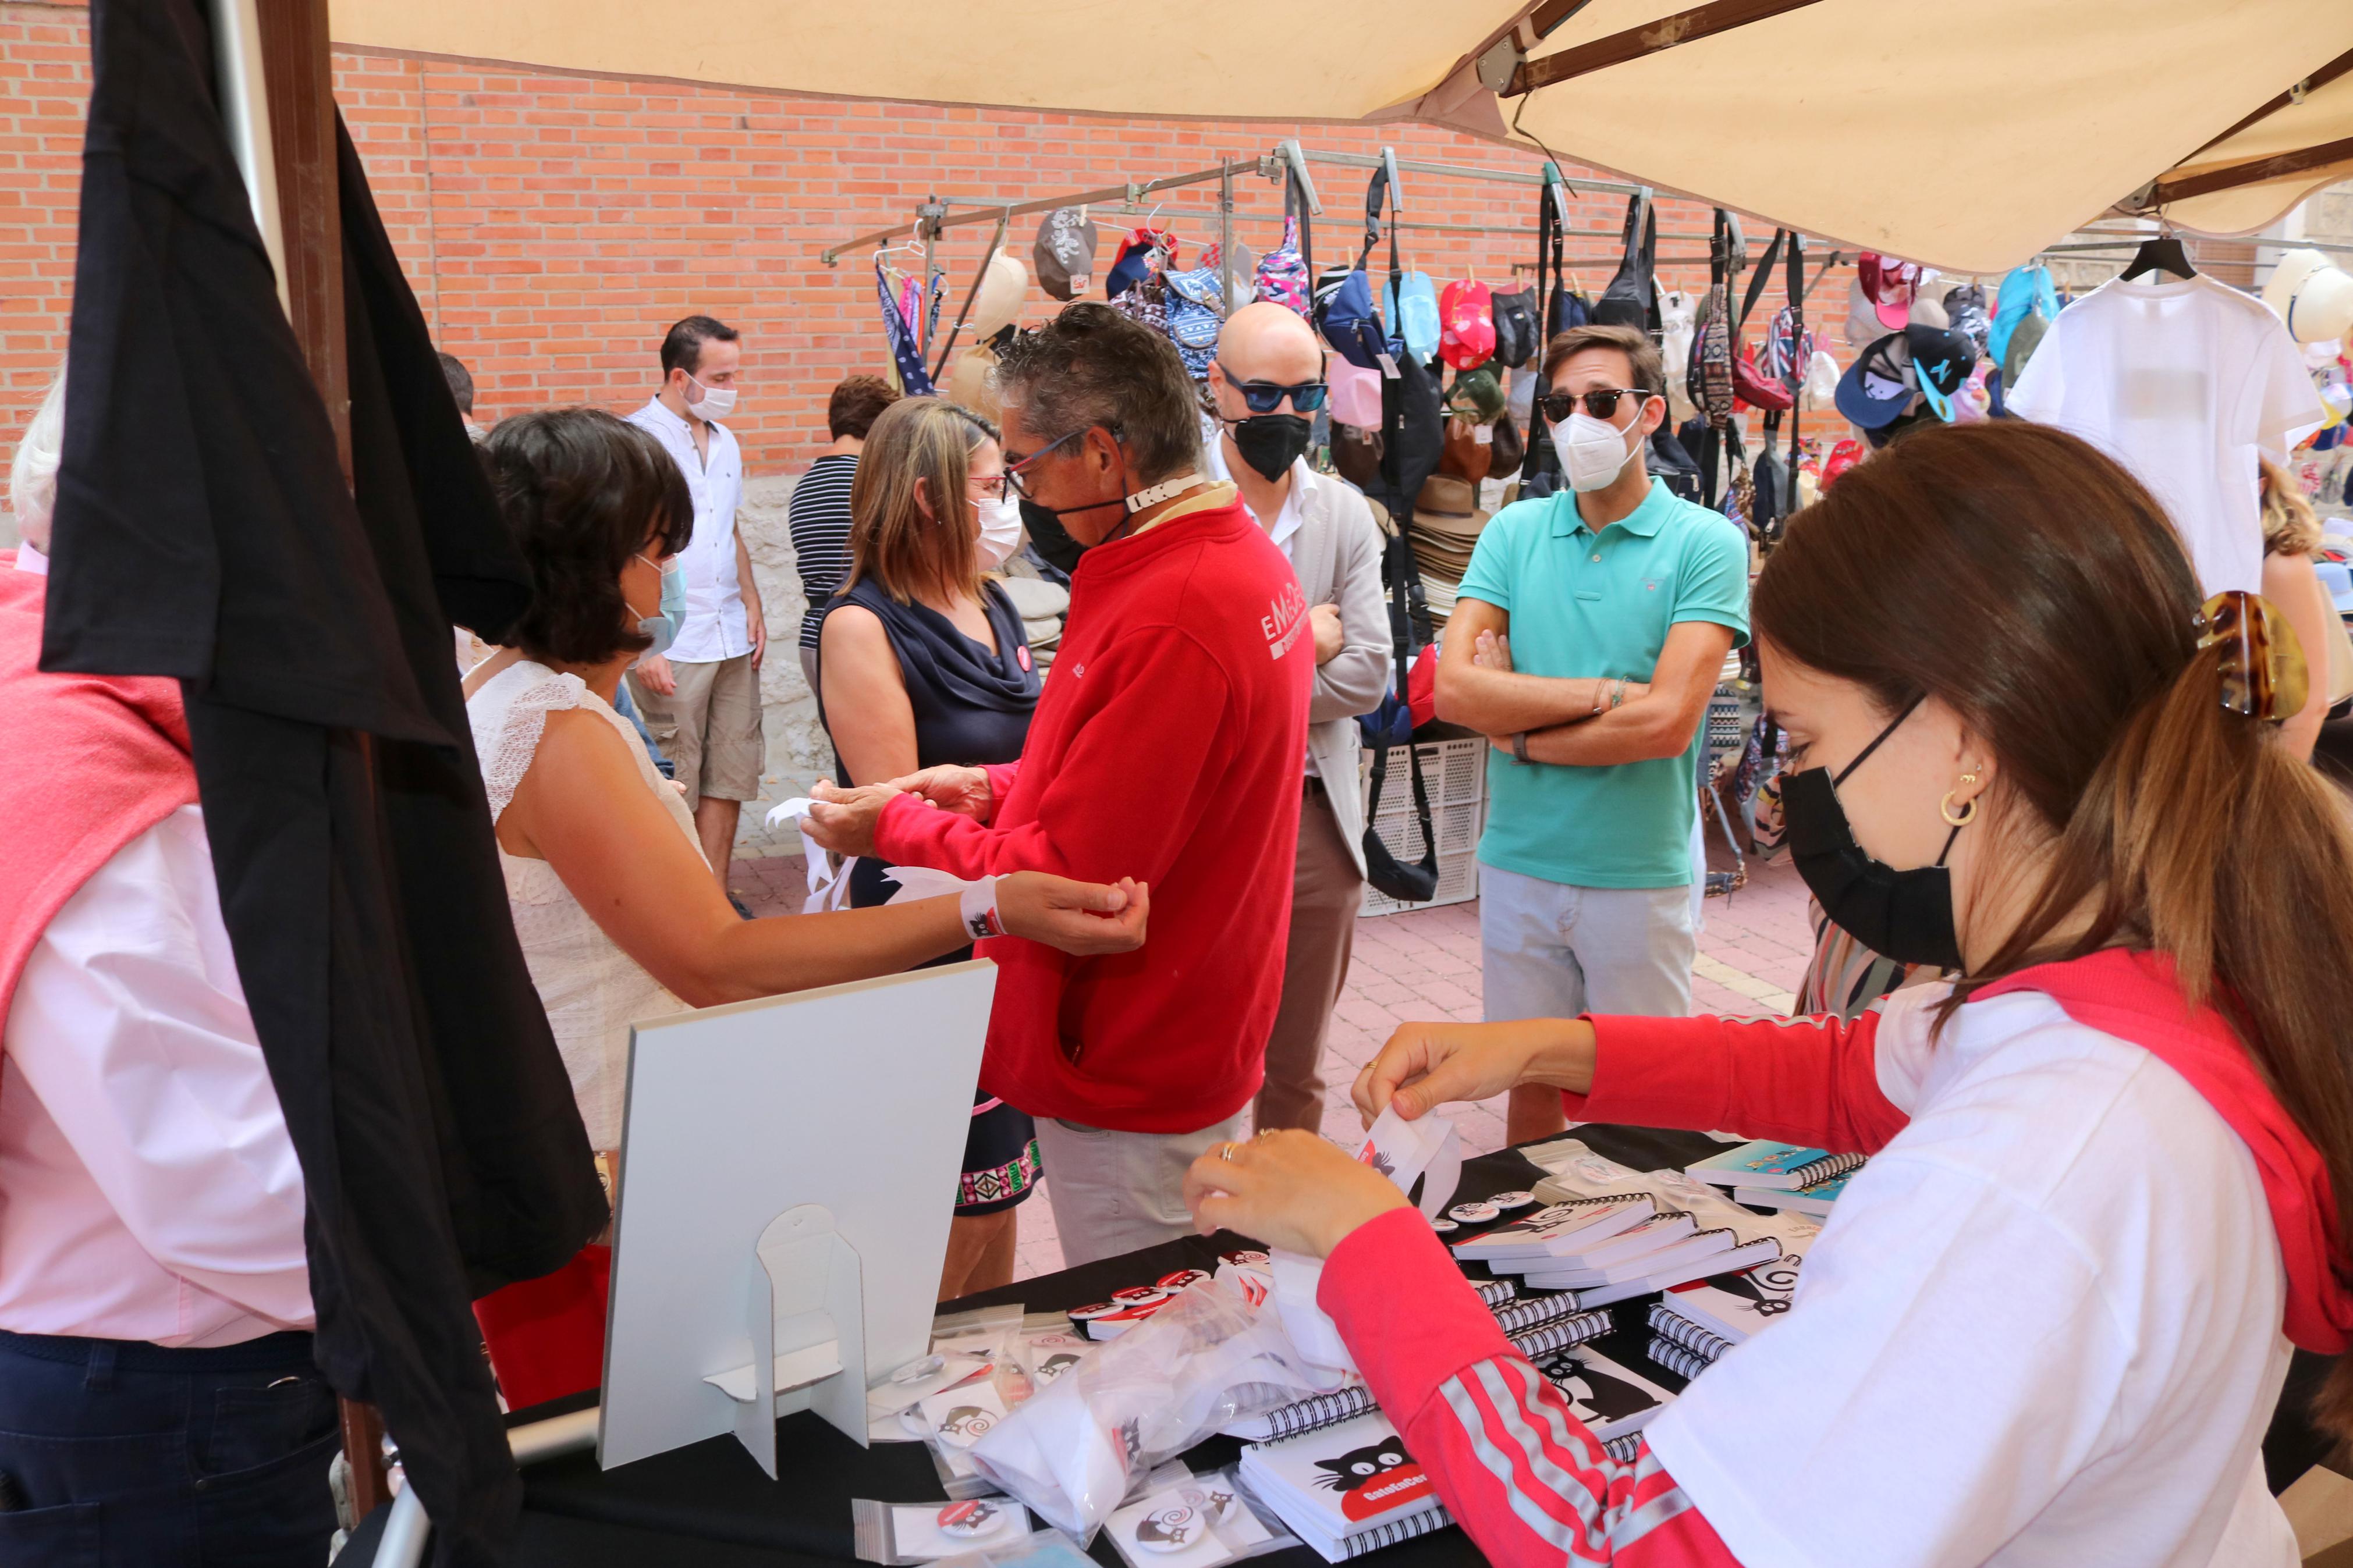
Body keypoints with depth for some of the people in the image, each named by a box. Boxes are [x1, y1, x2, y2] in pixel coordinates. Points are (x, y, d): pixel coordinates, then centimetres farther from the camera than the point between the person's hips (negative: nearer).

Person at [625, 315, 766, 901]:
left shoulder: (724, 442, 15)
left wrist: (753, 604, 12)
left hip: (733, 640, 7)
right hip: (670, 649, -7)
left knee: (730, 775, 9)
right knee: (671, 791, -1)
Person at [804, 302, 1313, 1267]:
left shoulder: (1164, 624, -28)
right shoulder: (1246, 558, 5)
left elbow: (1071, 882, -24)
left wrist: (897, 829, -10)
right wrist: (1003, 789, 7)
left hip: (1129, 1085, -10)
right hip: (1201, 1037, 10)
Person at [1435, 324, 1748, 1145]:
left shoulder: (1705, 542, -7)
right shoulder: (1514, 531, 3)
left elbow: (1667, 724, -17)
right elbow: (1453, 686, -9)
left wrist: (1519, 727, -9)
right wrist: (1604, 691, -15)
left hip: (1641, 874, -3)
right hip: (1519, 862, 3)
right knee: (1531, 1083, 16)